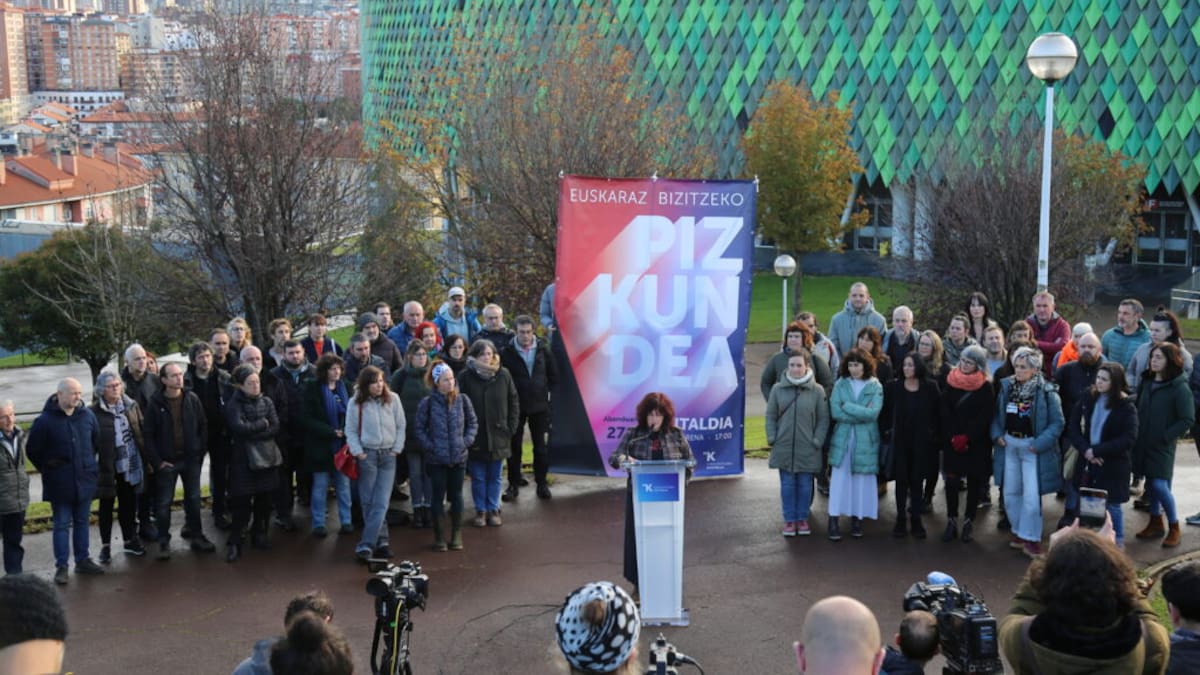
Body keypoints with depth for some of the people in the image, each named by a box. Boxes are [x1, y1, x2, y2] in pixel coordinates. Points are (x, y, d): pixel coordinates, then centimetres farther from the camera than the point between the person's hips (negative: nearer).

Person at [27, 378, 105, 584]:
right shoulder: (45, 421, -13)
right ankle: (61, 566, 10)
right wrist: (48, 470, 2)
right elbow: (33, 451, -3)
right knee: (62, 525, 3)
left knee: (82, 522, 14)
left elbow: (96, 441, 13)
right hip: (59, 484, -3)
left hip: (84, 481, 3)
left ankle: (82, 560, 25)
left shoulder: (87, 416, -3)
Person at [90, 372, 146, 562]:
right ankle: (105, 546, 19)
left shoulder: (131, 405, 3)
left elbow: (141, 431, 7)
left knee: (128, 504, 14)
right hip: (107, 466, -4)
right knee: (106, 505, 9)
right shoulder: (94, 412, -11)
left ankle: (130, 540, 28)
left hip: (130, 465, 4)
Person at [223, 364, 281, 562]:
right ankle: (234, 543, 2)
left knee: (264, 500, 9)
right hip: (243, 458, -4)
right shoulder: (234, 404, -6)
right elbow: (239, 427, -21)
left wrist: (251, 432, -14)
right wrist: (262, 424, -9)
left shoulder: (266, 402, 5)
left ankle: (259, 535, 25)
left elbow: (275, 427, -4)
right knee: (242, 503, -5)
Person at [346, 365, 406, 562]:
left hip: (388, 455, 0)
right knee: (368, 502, 2)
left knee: (381, 503, -6)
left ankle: (366, 545, -5)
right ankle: (381, 540, 11)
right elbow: (351, 431, 3)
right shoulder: (356, 403, -1)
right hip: (367, 455, 0)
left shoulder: (392, 399, 0)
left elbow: (401, 426, 6)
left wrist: (397, 449, 0)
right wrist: (357, 452, -7)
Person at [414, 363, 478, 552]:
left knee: (456, 495, 11)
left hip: (459, 457, 2)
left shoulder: (463, 400, -2)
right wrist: (429, 446, -10)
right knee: (438, 496, 5)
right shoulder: (427, 403, -7)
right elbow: (420, 429, -1)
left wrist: (467, 441, -4)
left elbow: (473, 422, 8)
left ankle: (457, 534, 23)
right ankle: (438, 536, 16)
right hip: (436, 458, -2)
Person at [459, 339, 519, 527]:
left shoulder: (503, 375, -2)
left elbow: (514, 402, 6)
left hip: (498, 435, 1)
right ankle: (480, 511, 20)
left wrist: (511, 427, 0)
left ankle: (493, 510, 22)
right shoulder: (466, 376, -8)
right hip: (475, 436, -1)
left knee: (494, 477, 11)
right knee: (478, 477, 8)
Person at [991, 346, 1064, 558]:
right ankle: (1019, 531, 29)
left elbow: (1057, 423, -11)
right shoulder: (1006, 387, 2)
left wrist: (1039, 444, -19)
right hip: (1009, 444, 5)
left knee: (1031, 495, -6)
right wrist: (997, 434, -3)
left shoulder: (1047, 392, -13)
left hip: (1032, 447, -5)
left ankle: (1031, 538, 6)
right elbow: (997, 415, 12)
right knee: (1011, 492, 13)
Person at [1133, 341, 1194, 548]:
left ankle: (1174, 528, 5)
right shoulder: (1146, 382, 6)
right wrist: (1137, 432, 6)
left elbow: (1187, 420, -13)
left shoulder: (1180, 388, -13)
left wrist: (1165, 436, -15)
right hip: (1143, 443, 6)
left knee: (1160, 485, -10)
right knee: (1150, 484, 14)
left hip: (1162, 446, -6)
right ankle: (1155, 523, 27)